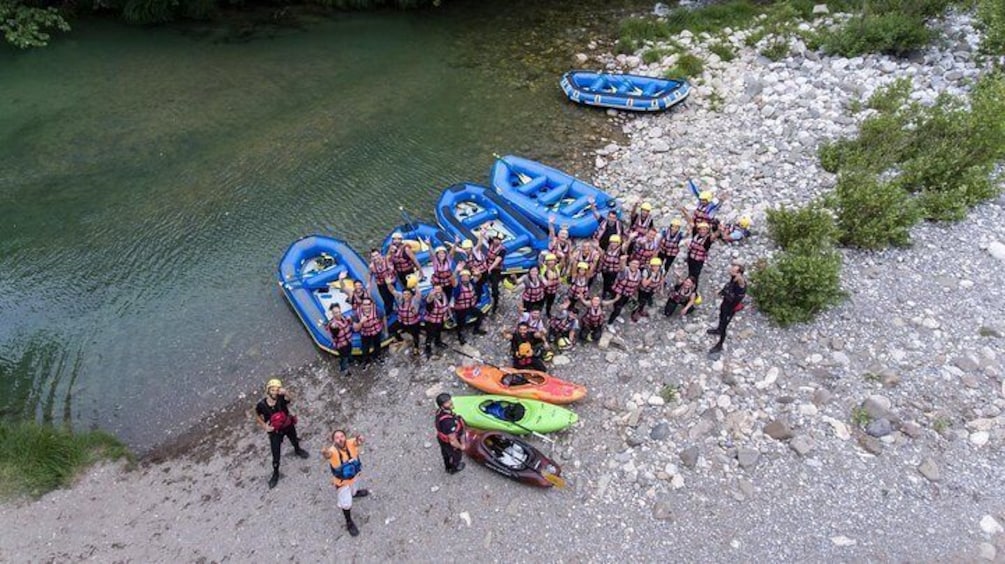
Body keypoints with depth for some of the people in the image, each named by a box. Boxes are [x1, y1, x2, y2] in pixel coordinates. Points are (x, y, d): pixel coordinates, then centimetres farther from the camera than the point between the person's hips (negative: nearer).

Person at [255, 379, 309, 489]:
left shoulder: (282, 399, -29)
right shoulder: (261, 404, -25)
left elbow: (291, 399, -49)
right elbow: (257, 416, -5)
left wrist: (285, 392, -68)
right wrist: (264, 426, -15)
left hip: (288, 426, 1)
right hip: (274, 431, -1)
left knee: (294, 441, 30)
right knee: (275, 455, 8)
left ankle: (297, 450, 66)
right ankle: (275, 473, 34)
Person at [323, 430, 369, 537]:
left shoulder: (350, 443, -30)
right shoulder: (333, 451, -38)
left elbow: (357, 441, -52)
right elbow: (327, 454, -61)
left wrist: (359, 439, -77)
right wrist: (325, 454, -87)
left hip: (354, 476, 3)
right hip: (342, 481, -3)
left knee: (353, 490, 36)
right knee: (346, 504, 15)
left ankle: (355, 492, 72)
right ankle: (349, 523, 41)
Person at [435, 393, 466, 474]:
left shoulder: (440, 411, -23)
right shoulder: (448, 422, -48)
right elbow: (452, 441, -34)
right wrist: (461, 446, -15)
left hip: (442, 438, 6)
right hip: (451, 444, -6)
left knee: (446, 454, 35)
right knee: (456, 456, 28)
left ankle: (448, 467, 65)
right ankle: (454, 469, 59)